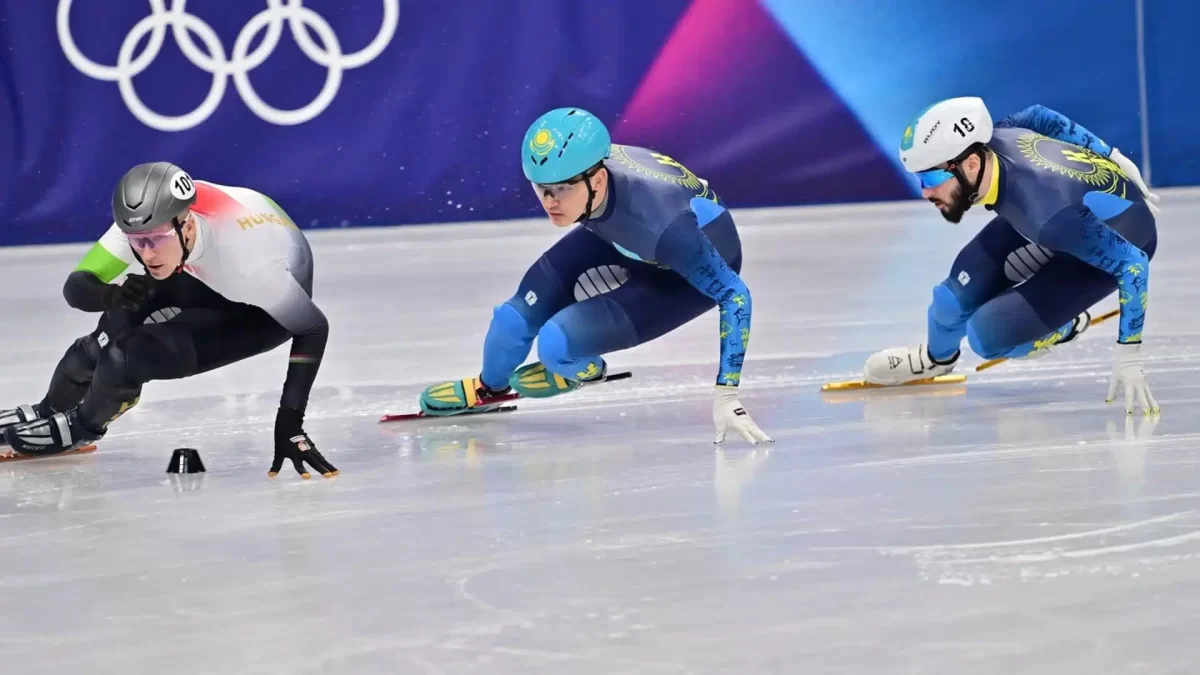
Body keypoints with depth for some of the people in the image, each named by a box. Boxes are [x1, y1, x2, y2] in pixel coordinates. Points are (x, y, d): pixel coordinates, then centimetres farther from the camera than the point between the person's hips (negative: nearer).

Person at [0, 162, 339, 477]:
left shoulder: (242, 254, -42)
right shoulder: (146, 219, -29)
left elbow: (314, 328, -33)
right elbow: (77, 286, -22)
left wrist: (290, 421, -37)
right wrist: (113, 296, -45)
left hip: (269, 305, -5)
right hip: (210, 279, 5)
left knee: (136, 354, -21)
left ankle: (84, 427, 10)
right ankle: (52, 409, 12)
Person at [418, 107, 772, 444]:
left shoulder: (659, 222, -44)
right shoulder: (576, 167, -29)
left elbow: (735, 296, -36)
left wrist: (726, 394, -39)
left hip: (688, 265, -5)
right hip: (621, 236, 5)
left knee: (558, 343, -19)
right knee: (521, 313, -5)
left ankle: (583, 369, 18)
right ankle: (488, 387, 29)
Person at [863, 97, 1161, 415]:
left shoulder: (1048, 213, -43)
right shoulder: (986, 142, -23)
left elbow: (1132, 263, -35)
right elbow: (1038, 117, -2)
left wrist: (1128, 358, -32)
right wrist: (1109, 160, 11)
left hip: (1119, 241, -6)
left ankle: (1063, 327, 14)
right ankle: (936, 355, 31)